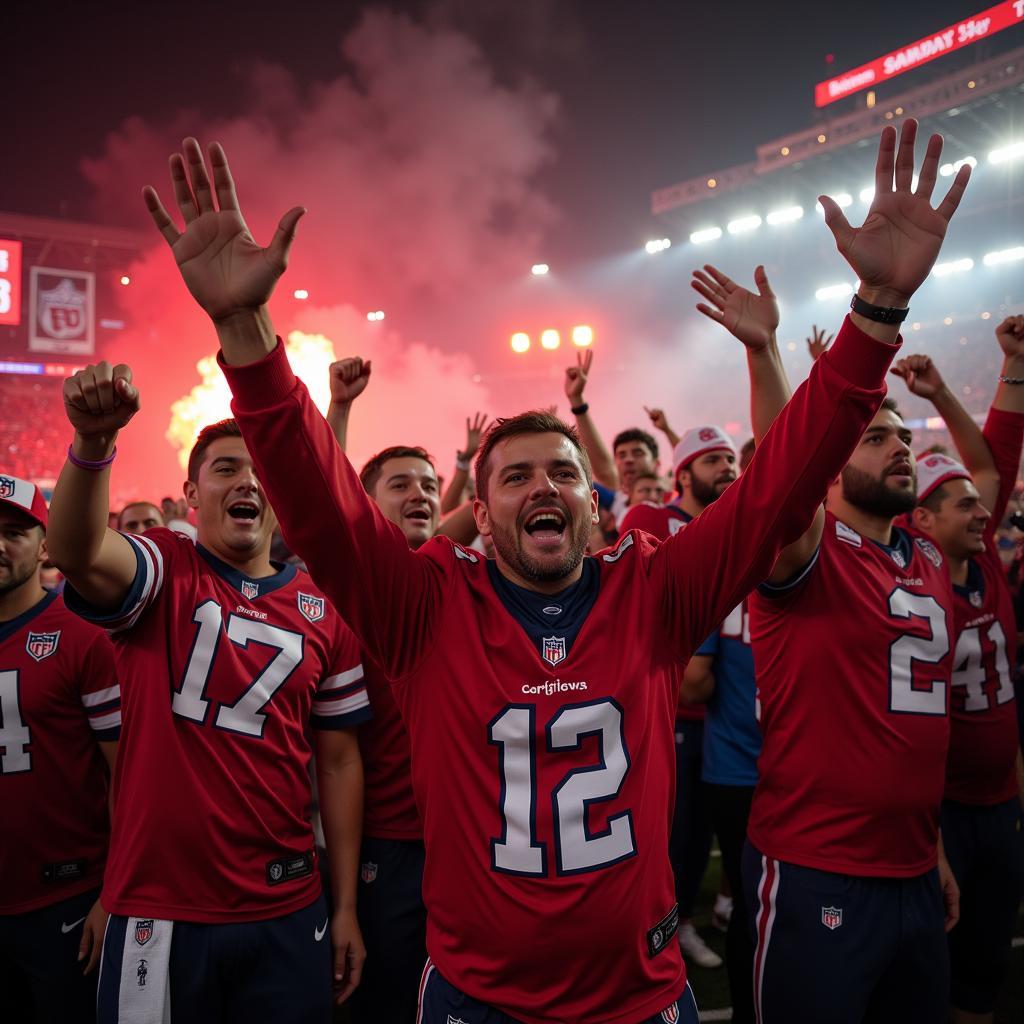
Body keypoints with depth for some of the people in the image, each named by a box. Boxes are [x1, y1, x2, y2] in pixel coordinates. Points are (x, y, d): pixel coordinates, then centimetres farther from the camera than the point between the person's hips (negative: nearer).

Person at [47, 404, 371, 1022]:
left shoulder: (323, 611, 2)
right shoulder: (162, 572, -4)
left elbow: (338, 761, 5)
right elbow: (76, 551, -27)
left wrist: (346, 907, 5)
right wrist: (93, 442, -45)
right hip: (158, 909, -2)